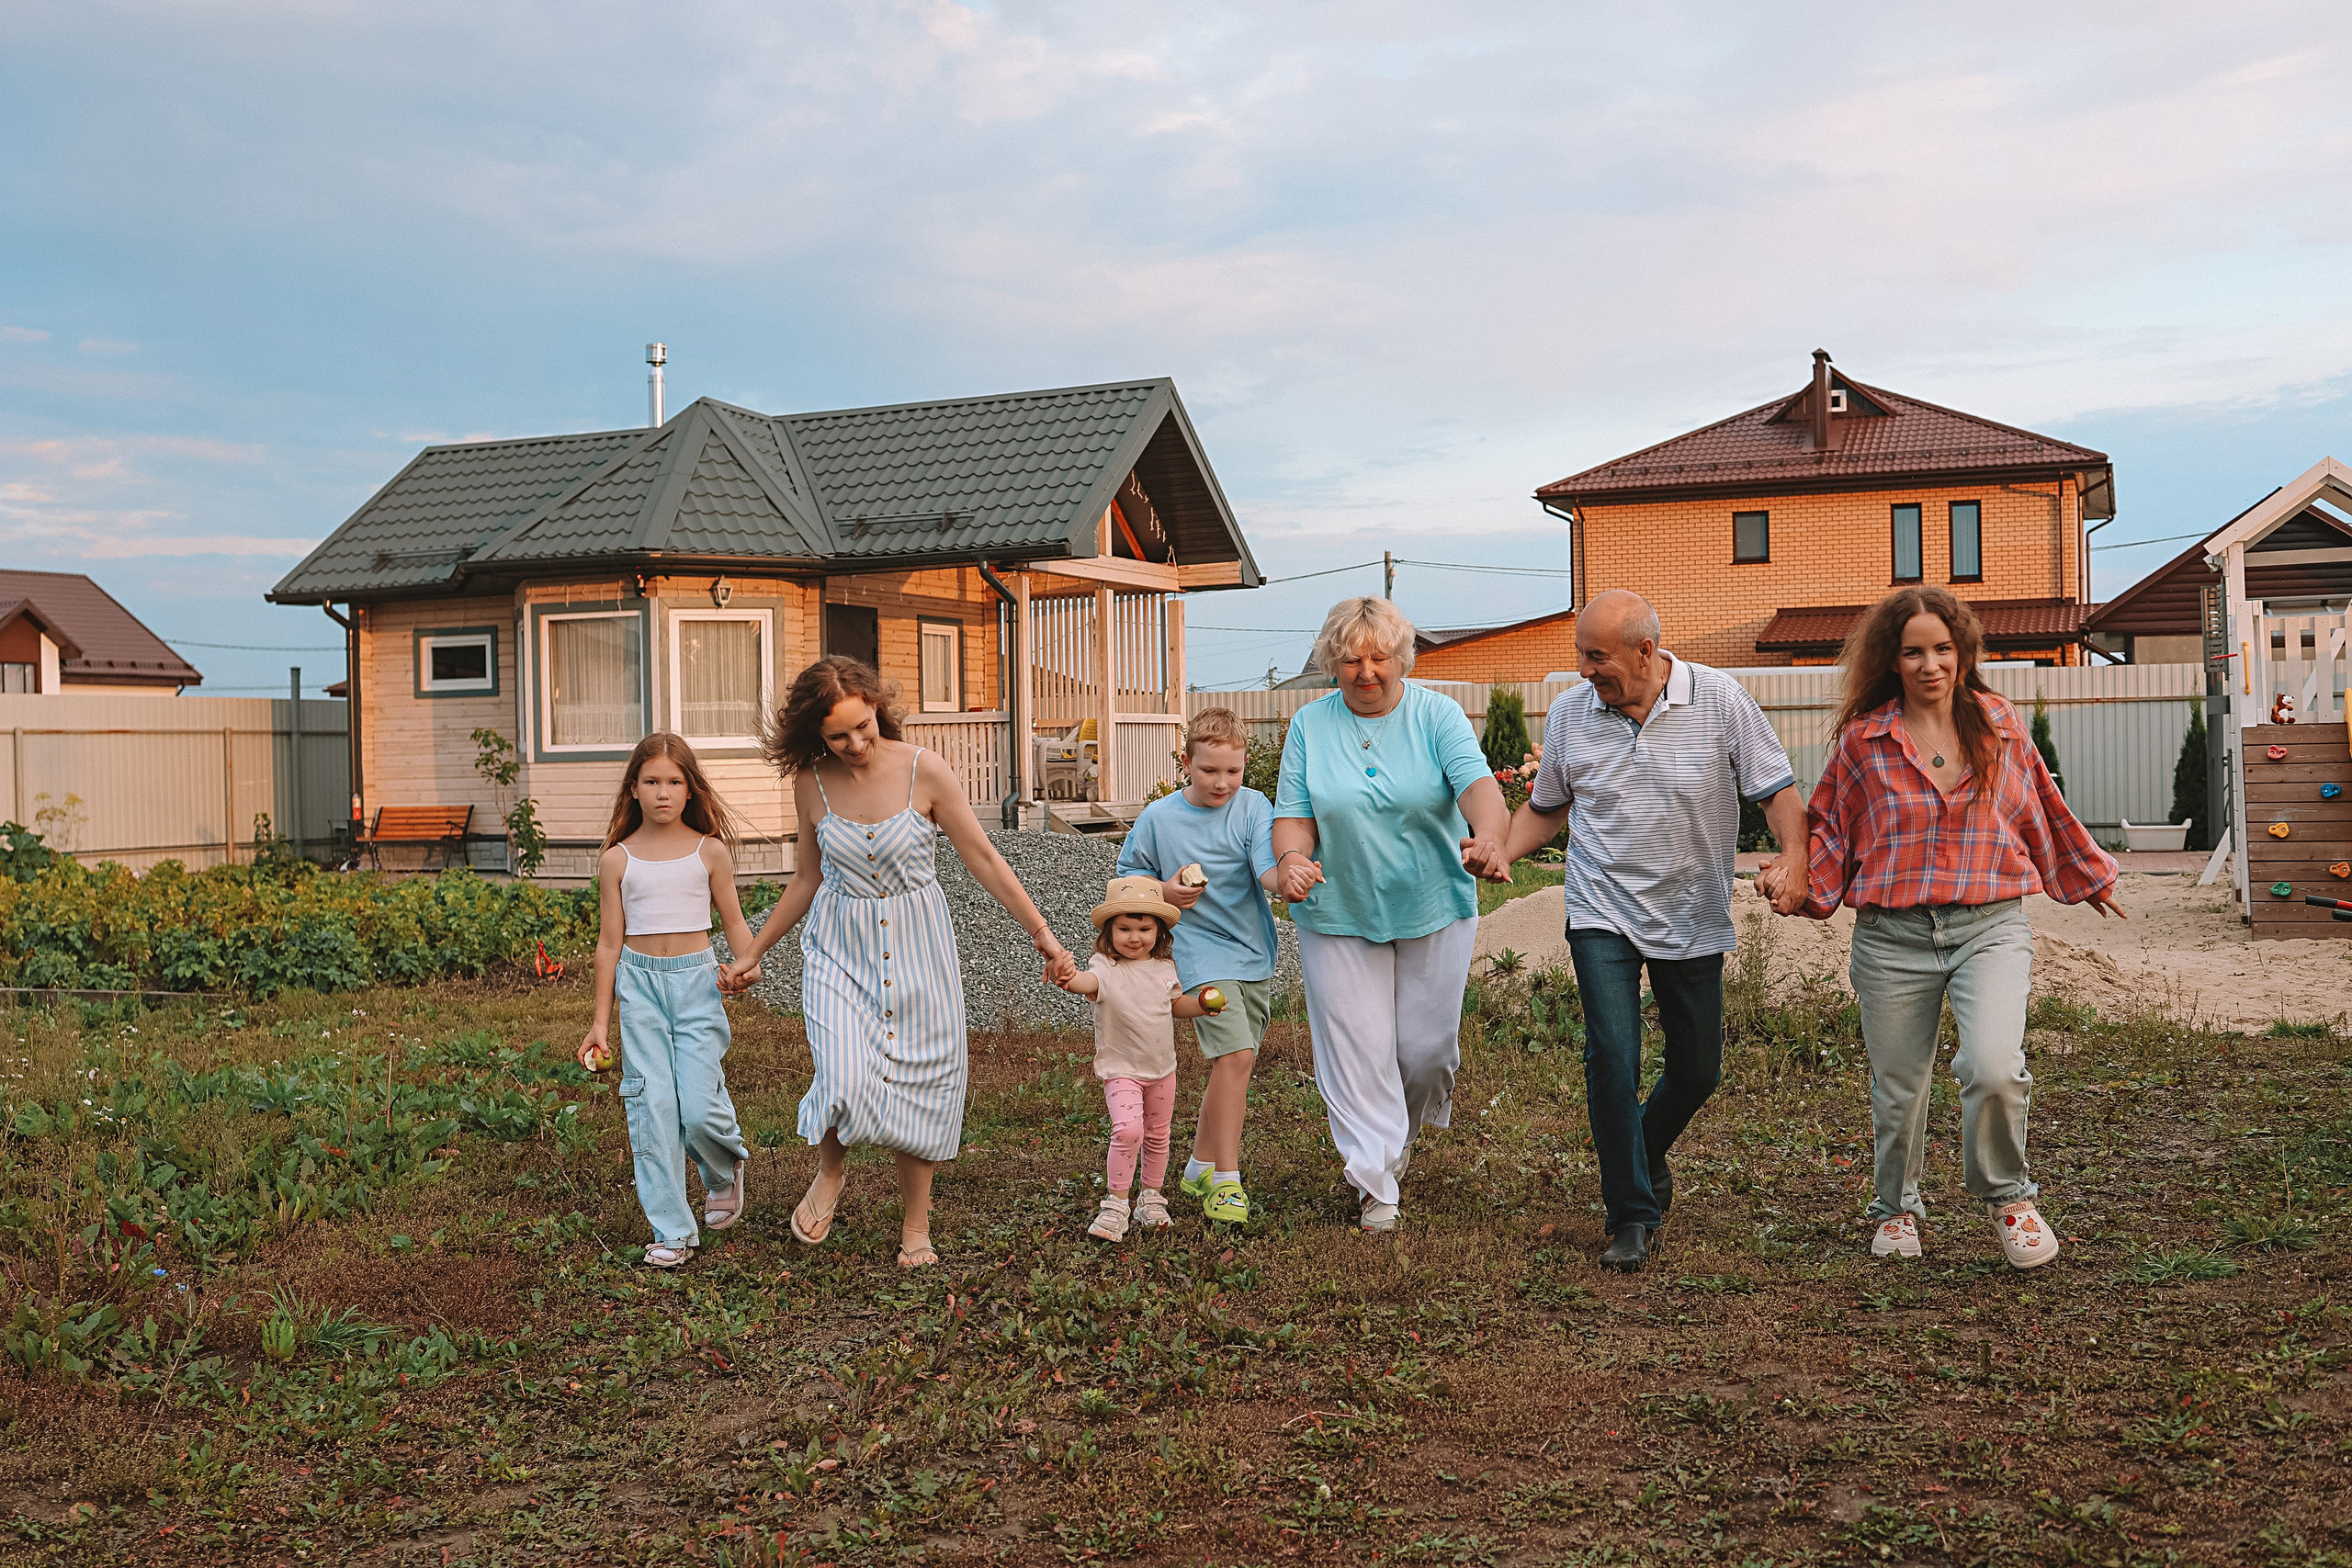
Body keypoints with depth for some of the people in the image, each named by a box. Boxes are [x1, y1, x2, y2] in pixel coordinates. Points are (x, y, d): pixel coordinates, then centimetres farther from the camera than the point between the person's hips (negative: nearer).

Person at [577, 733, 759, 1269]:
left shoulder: (709, 851, 2)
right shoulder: (617, 860, 3)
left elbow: (734, 922, 9)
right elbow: (610, 942, 7)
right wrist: (601, 1021, 8)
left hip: (696, 980, -1)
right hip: (639, 982, 1)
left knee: (699, 1106, -10)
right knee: (652, 1107, -4)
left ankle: (727, 1165, 26)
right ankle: (671, 1230, 6)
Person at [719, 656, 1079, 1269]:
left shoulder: (923, 770, -12)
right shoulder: (811, 783, -5)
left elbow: (983, 858, -5)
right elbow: (810, 877, 10)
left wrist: (1041, 933, -5)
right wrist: (753, 951, 14)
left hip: (915, 945, 0)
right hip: (840, 948, 0)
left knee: (917, 1084, 5)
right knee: (846, 1081, -18)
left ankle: (916, 1228, 23)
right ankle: (831, 1170, 16)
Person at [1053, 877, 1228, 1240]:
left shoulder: (1164, 967, 2)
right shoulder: (1106, 966, -17)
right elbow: (1089, 981, -41)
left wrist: (1201, 1006, -1)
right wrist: (1071, 979, -65)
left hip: (1162, 1068, 6)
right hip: (1121, 1069, -6)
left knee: (1157, 1136, 16)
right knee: (1128, 1129, -23)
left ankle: (1151, 1197, 35)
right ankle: (1116, 1203, -9)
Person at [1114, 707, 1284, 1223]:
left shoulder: (1253, 807, -4)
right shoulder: (1158, 818, -4)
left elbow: (1267, 870, -17)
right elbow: (1128, 878, 8)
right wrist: (1163, 892, -13)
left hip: (1255, 952, 3)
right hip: (1201, 953, -3)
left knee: (1230, 1065, 13)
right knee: (1236, 1055, -18)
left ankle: (1202, 1166, 31)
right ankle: (1226, 1179, -9)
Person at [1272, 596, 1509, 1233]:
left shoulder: (1436, 715, -5)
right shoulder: (1310, 725, 1)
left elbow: (1477, 782, -20)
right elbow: (1294, 812, -2)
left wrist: (1489, 836, -41)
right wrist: (1292, 859, -25)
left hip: (1434, 910, 0)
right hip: (1339, 915, 0)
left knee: (1428, 1045, 6)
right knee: (1357, 1049, -2)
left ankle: (1403, 1131, 38)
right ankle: (1375, 1186, 7)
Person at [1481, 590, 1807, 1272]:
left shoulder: (1720, 699, -8)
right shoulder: (1569, 713, -1)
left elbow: (1776, 789, -6)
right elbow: (1546, 806, 11)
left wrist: (1794, 856, -24)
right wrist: (1504, 854, -7)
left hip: (1694, 917, 0)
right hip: (1603, 914, 0)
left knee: (1698, 1068, 10)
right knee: (1612, 1055, -15)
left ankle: (1643, 1151, 42)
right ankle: (1632, 1215, -1)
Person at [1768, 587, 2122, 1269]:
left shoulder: (2000, 726, 6)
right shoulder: (1863, 741, 1)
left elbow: (2043, 815, 20)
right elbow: (1832, 832, 10)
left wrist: (2090, 878, 31)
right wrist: (1802, 887, -8)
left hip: (1990, 925, 0)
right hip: (1893, 936, 0)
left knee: (1993, 1067, -21)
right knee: (1897, 1088, 8)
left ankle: (2007, 1196, 7)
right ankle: (1895, 1209, 35)